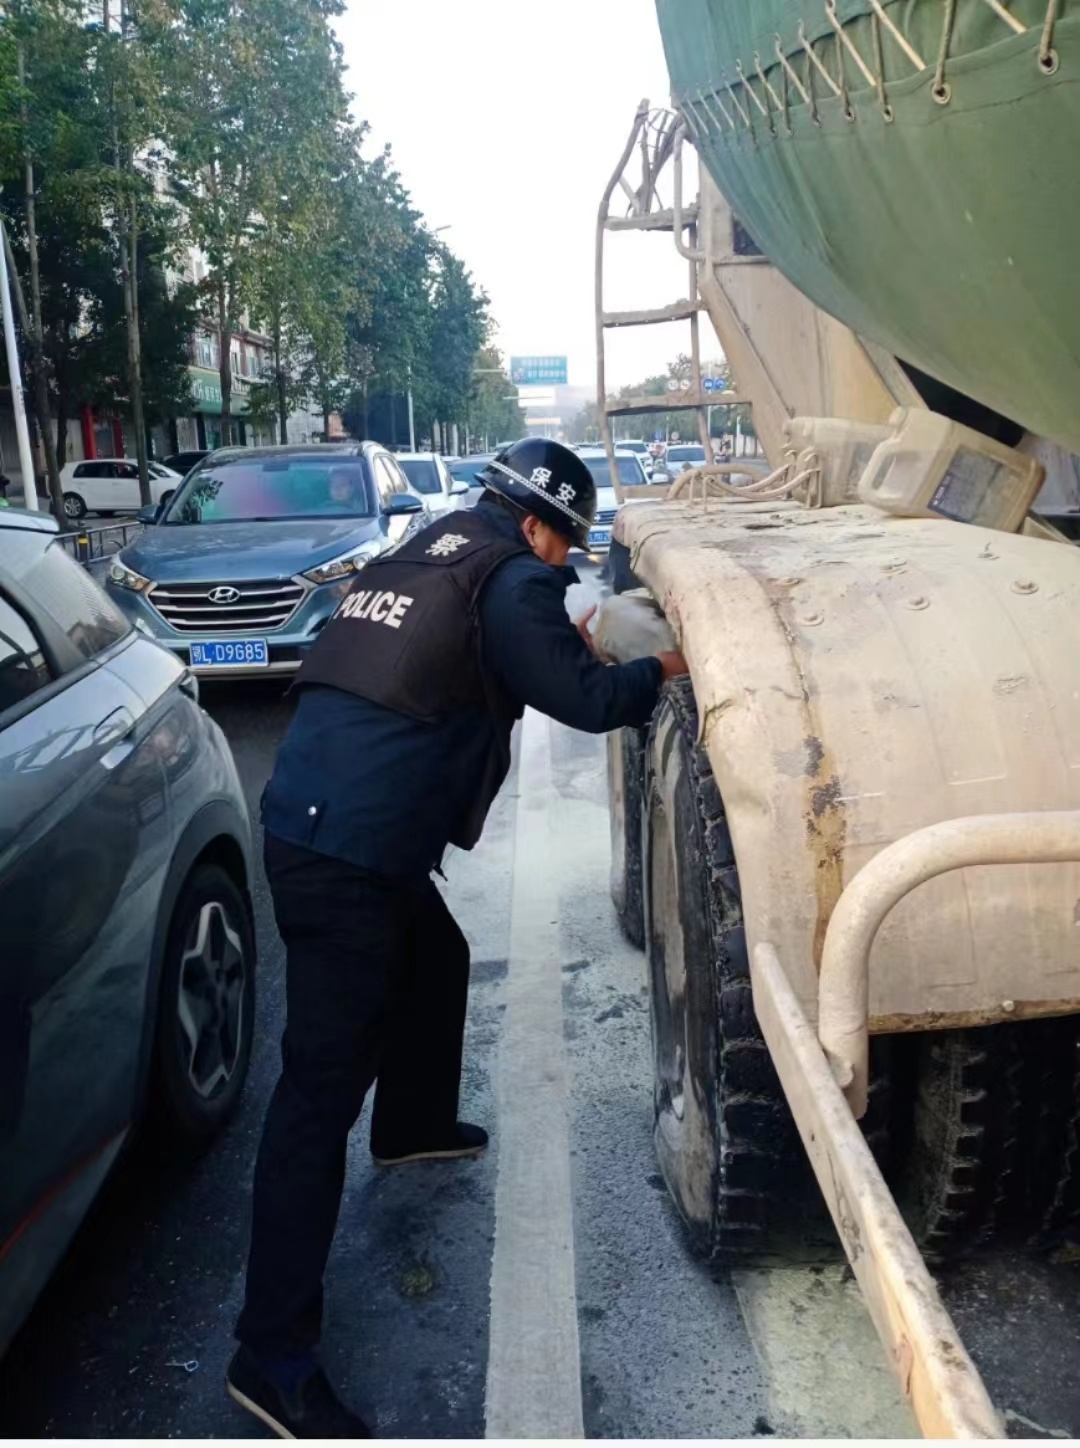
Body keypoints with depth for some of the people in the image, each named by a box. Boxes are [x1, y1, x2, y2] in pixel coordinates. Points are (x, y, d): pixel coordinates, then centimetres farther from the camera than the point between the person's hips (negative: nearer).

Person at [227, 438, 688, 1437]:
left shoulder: (426, 552, 18)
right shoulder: (512, 579, -7)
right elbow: (585, 700, -6)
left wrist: (564, 646, 27)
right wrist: (663, 669, 11)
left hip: (317, 819, 10)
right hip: (344, 854, -10)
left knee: (435, 959, 31)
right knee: (322, 1086, -6)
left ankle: (415, 1124, 52)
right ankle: (274, 1359, 2)